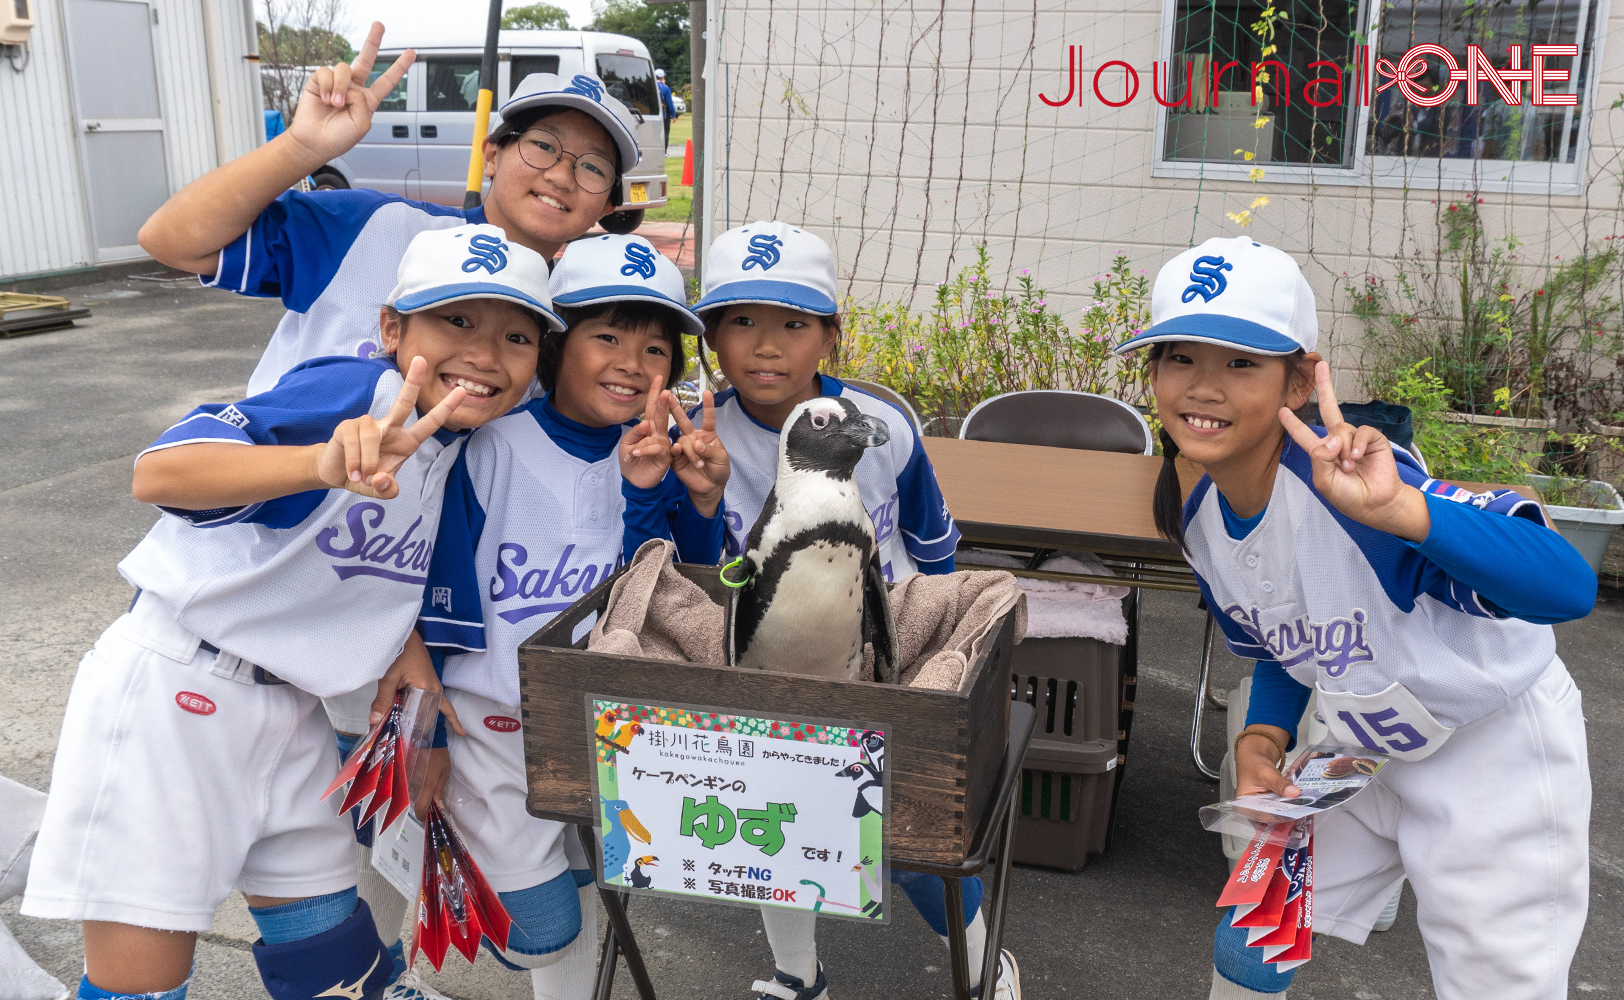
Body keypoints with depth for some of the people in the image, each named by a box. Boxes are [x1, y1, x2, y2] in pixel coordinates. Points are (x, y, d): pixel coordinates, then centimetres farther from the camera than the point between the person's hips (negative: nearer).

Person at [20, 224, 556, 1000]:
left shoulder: (455, 446, 4)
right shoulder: (352, 390, -20)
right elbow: (158, 473, -33)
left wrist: (405, 651, -1)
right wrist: (325, 463, -50)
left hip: (291, 716, 7)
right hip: (173, 693, -7)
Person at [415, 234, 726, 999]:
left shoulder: (654, 457, -6)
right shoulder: (491, 444, -17)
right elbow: (439, 595, -12)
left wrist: (699, 501, -23)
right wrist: (424, 733, -12)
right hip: (492, 721, -4)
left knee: (579, 906, 22)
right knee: (544, 931, 1)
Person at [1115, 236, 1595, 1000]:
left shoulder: (1341, 479, -34)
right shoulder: (1200, 521, -10)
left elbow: (1569, 587, -46)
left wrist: (1398, 511, -61)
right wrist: (1261, 742, -10)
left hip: (1496, 751, -6)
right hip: (1361, 751, 7)